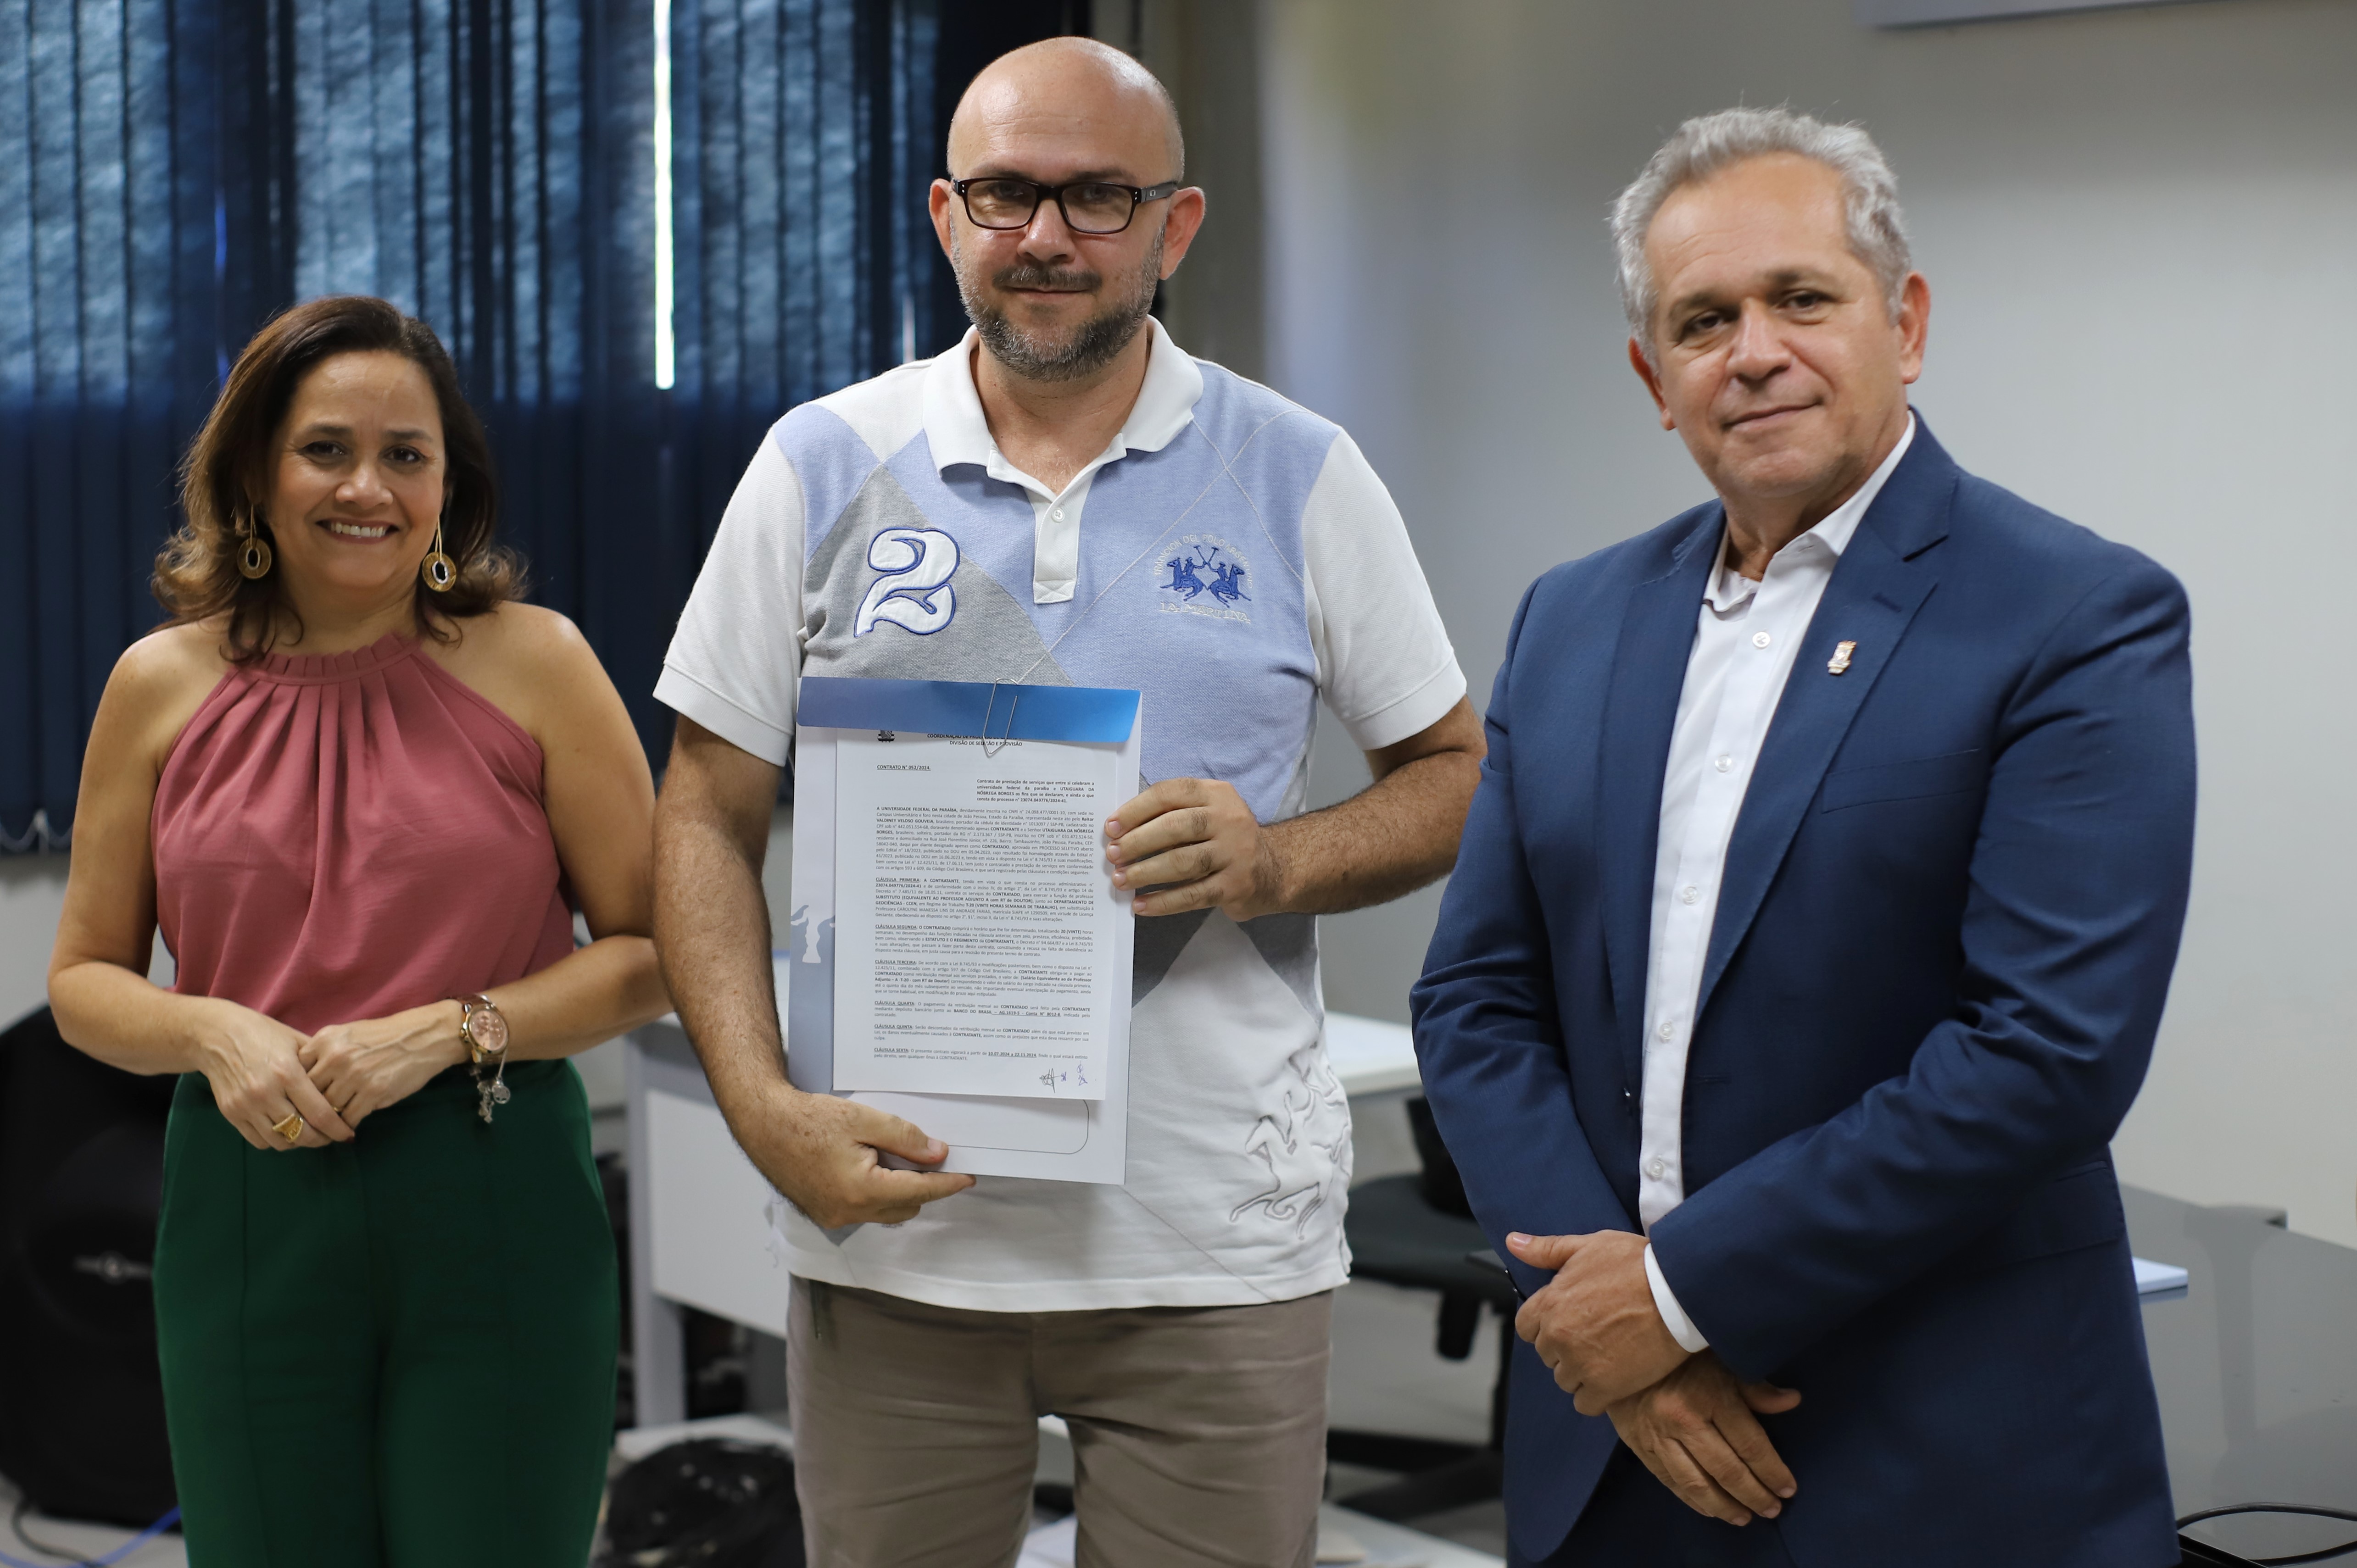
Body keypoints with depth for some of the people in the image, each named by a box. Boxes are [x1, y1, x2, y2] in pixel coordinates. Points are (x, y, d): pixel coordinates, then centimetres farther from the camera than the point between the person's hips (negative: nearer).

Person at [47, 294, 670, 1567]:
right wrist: (211, 1032, -9)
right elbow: (84, 979, 11)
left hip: (496, 1211, -2)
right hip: (248, 1212, 2)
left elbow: (653, 951, -1)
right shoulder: (163, 685, 5)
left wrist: (448, 1031, -14)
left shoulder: (533, 664, -1)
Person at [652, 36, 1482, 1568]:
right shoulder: (824, 467, 3)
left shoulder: (1303, 478, 2)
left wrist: (1277, 861, -13)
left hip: (1217, 1252, 0)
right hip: (889, 1225, 1)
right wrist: (766, 1113, -10)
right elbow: (709, 821, 4)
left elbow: (1457, 778, 8)